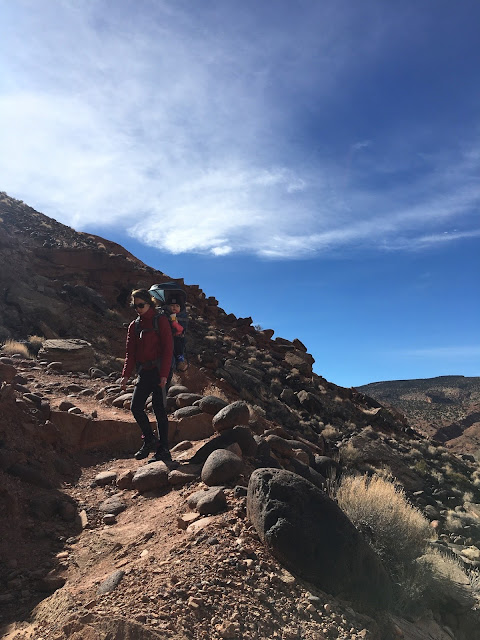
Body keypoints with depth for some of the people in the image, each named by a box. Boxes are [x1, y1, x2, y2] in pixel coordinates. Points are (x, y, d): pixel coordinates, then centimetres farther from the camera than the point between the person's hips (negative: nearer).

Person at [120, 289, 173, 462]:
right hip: (144, 372, 6)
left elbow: (168, 348, -10)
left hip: (159, 370, -6)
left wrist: (164, 374, -16)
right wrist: (126, 375, 0)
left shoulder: (160, 321, -4)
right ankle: (150, 440, 19)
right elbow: (130, 353, 12)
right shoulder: (134, 326, 13)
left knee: (159, 409, -3)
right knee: (136, 407, -2)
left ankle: (163, 450, 8)